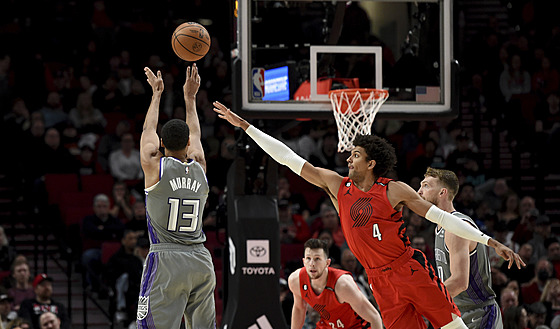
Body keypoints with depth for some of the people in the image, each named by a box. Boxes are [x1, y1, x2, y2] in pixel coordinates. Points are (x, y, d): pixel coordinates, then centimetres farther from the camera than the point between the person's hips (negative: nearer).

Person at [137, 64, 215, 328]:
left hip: (166, 260, -4)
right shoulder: (199, 168, 7)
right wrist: (190, 97, 38)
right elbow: (195, 135, 27)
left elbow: (148, 131, 16)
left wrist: (157, 93, 30)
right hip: (201, 261, 4)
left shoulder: (155, 167, -3)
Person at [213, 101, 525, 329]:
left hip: (411, 269, -3)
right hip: (381, 281, 3)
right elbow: (289, 158, 5)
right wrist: (243, 125, 4)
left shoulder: (394, 191, -5)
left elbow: (442, 217, -5)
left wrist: (493, 243, -10)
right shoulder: (337, 185, 4)